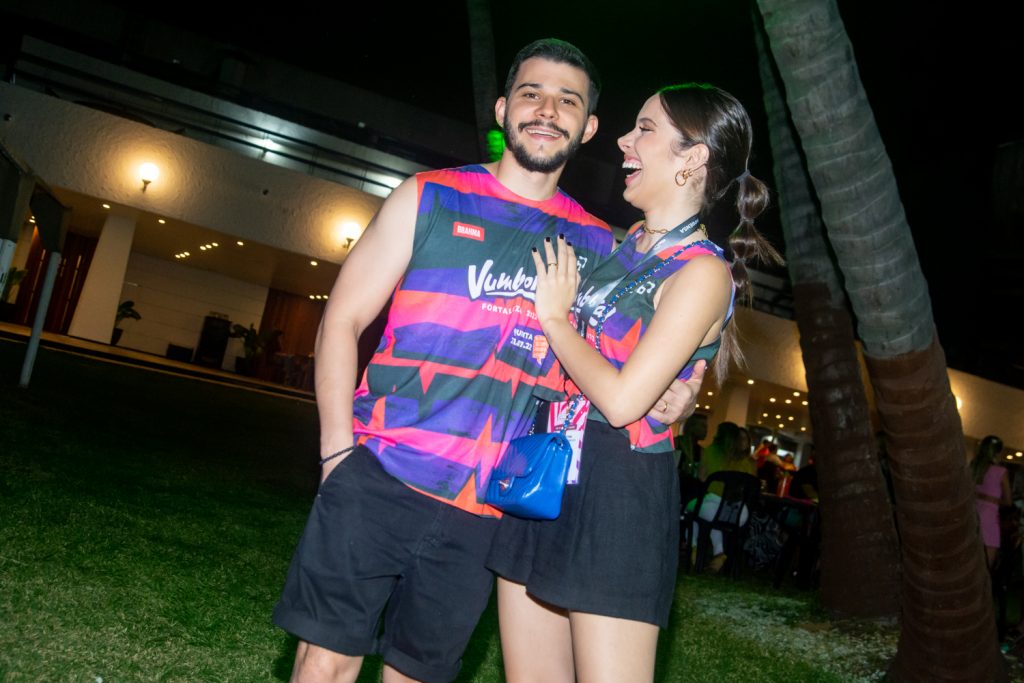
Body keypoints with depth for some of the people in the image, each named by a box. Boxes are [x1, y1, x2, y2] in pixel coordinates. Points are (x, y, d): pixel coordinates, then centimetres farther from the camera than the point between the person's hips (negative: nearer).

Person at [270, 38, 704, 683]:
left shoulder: (598, 246, 9)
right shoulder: (429, 198, 3)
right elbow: (343, 320, 2)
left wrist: (666, 402, -4)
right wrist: (341, 452, -7)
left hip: (484, 513, 2)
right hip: (378, 482, -2)